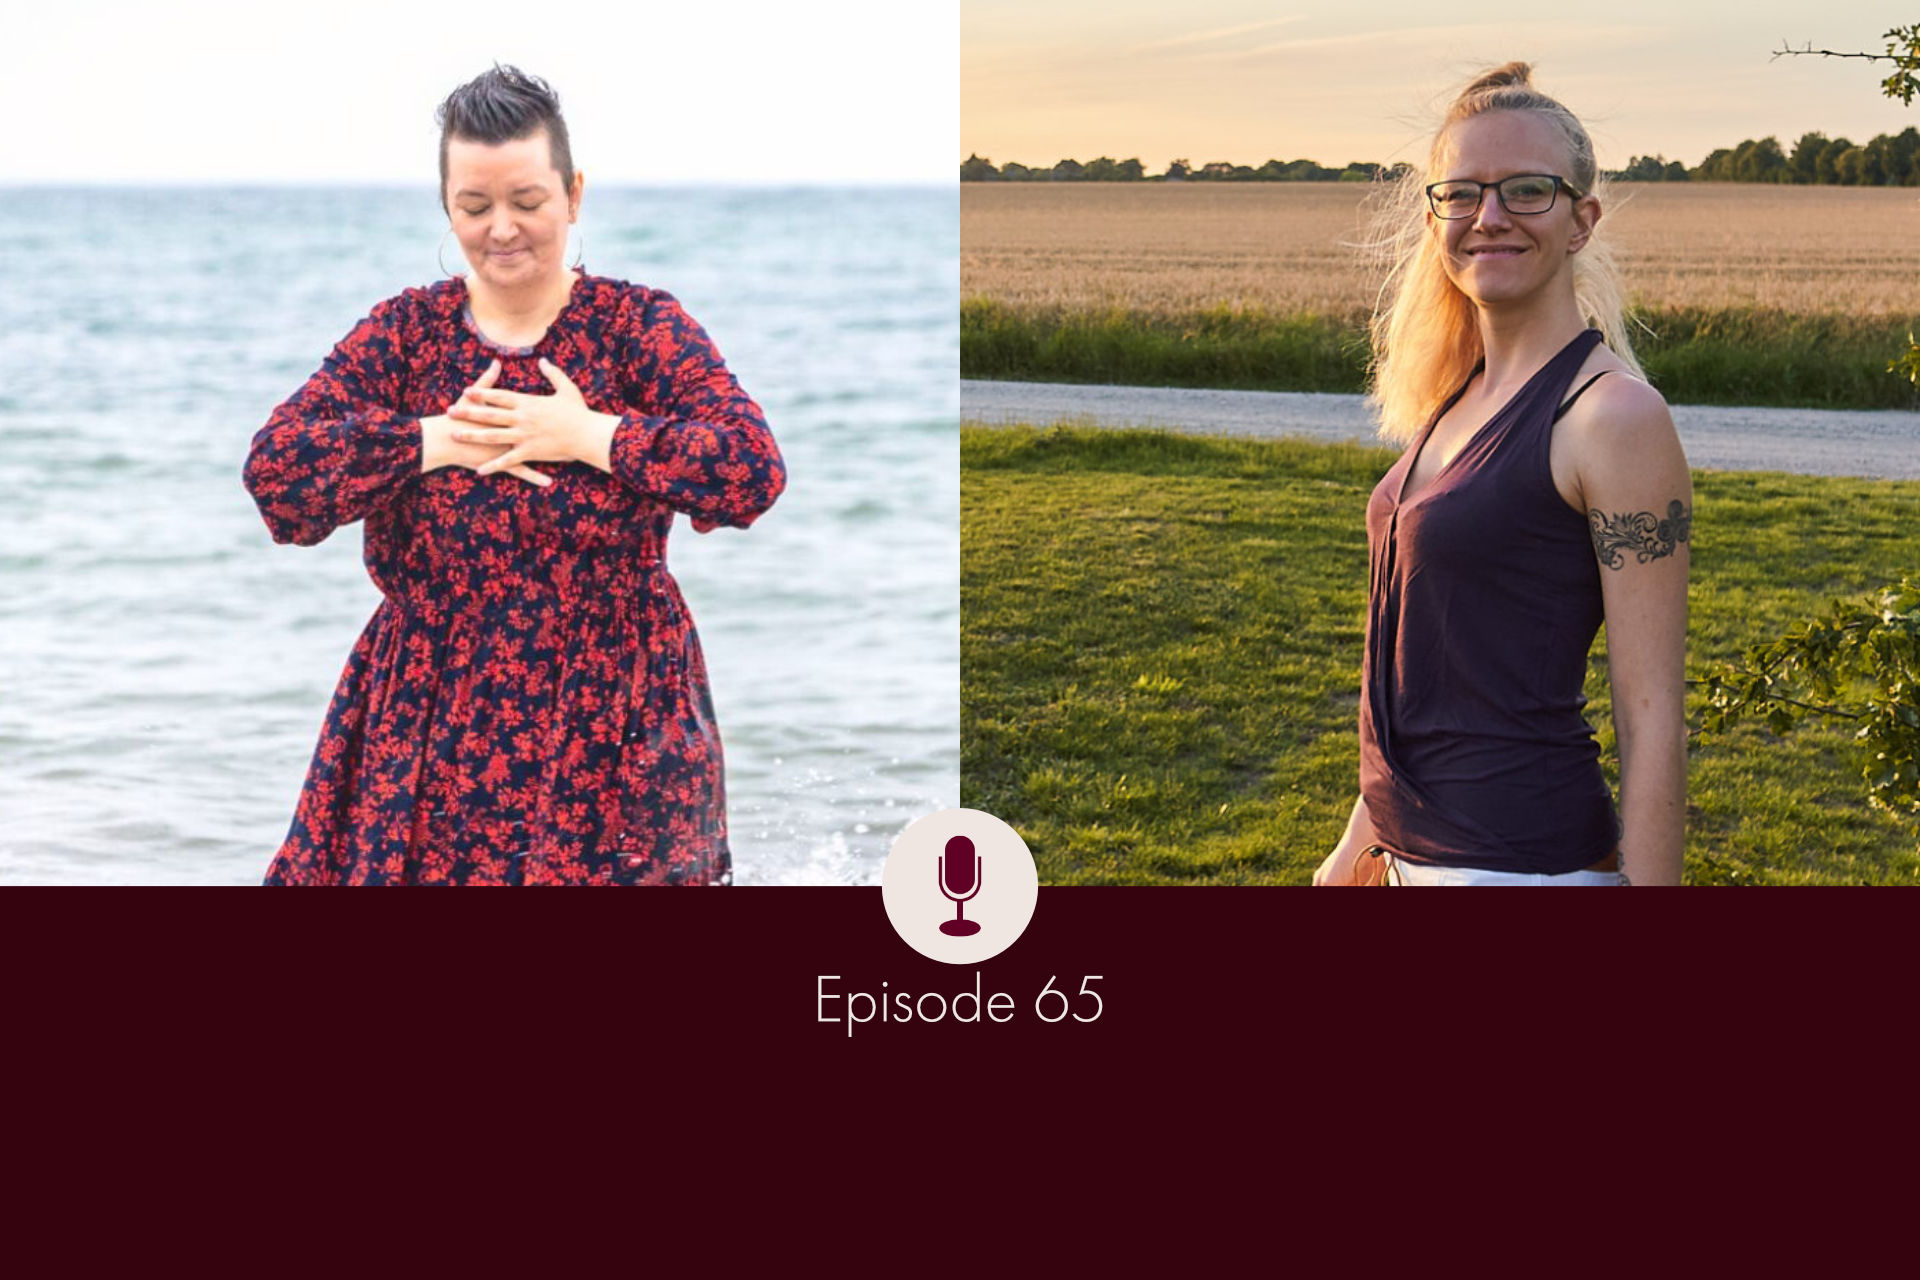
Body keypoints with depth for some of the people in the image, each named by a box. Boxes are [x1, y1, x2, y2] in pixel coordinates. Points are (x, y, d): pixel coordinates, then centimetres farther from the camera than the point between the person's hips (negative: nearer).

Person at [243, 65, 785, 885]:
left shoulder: (639, 325, -1)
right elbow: (272, 468, -6)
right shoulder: (403, 332, 5)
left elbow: (754, 470, -13)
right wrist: (437, 442, -14)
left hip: (610, 723, -1)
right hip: (427, 722, 2)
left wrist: (585, 437, -16)